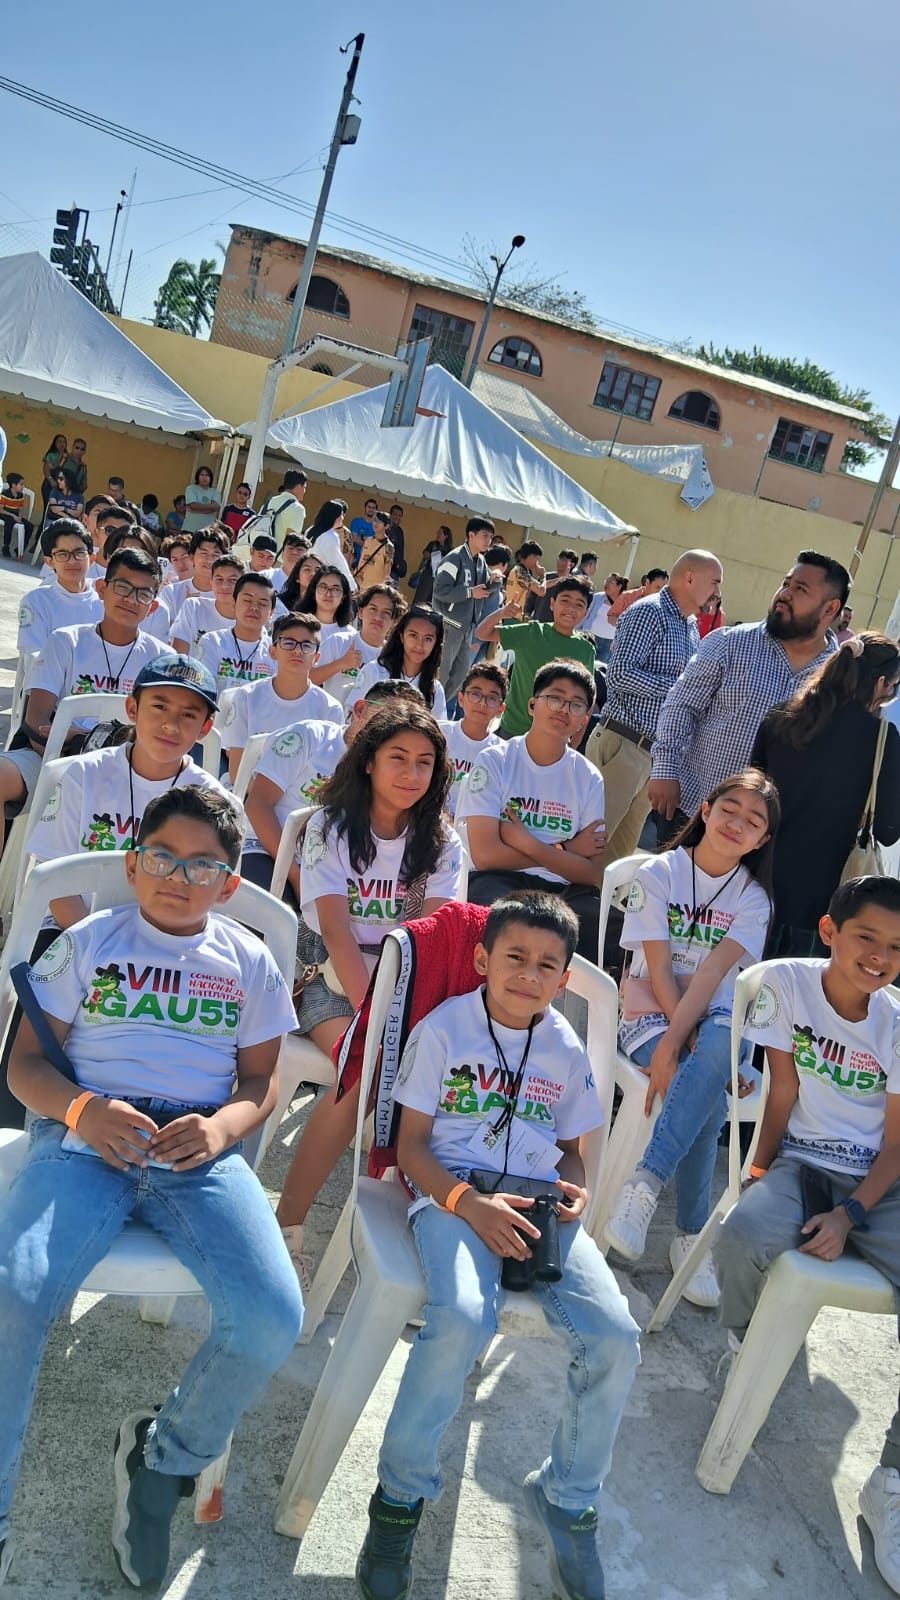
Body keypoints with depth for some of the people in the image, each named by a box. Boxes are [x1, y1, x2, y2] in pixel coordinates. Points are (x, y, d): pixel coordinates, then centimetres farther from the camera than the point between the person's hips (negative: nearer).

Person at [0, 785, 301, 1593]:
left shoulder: (249, 962, 15)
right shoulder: (87, 942, 12)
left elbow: (260, 1080, 14)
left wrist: (222, 1125, -9)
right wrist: (84, 1109, -14)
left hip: (200, 1150, 1)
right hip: (85, 1138, 0)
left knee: (273, 1320, -22)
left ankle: (165, 1458, 10)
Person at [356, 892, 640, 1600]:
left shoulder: (566, 1050, 13)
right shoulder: (444, 1029, 0)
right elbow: (413, 1146, -1)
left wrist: (577, 1190, -1)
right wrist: (469, 1204, -18)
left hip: (539, 1198, 4)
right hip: (452, 1190, -4)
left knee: (614, 1337, -19)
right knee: (462, 1318, -34)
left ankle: (568, 1497, 10)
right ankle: (401, 1494, -7)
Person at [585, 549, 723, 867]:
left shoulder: (691, 626, 19)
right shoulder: (649, 612, -10)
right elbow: (619, 674, -20)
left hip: (656, 751, 9)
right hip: (622, 743, -9)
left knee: (622, 850, 14)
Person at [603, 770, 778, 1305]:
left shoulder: (754, 898, 3)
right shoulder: (659, 873, -2)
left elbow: (714, 972, -14)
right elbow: (659, 969, -9)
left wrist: (677, 1042, -27)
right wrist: (688, 1040, -20)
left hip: (716, 1016, 2)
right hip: (652, 1011, -2)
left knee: (720, 1048, -35)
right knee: (710, 1097, -31)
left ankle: (646, 1183, -34)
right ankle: (691, 1234, -20)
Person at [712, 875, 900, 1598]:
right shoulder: (787, 982, -6)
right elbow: (785, 1090, -3)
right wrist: (760, 1172, -7)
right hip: (802, 1162, -1)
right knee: (742, 1238, -34)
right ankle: (747, 1351, 4)